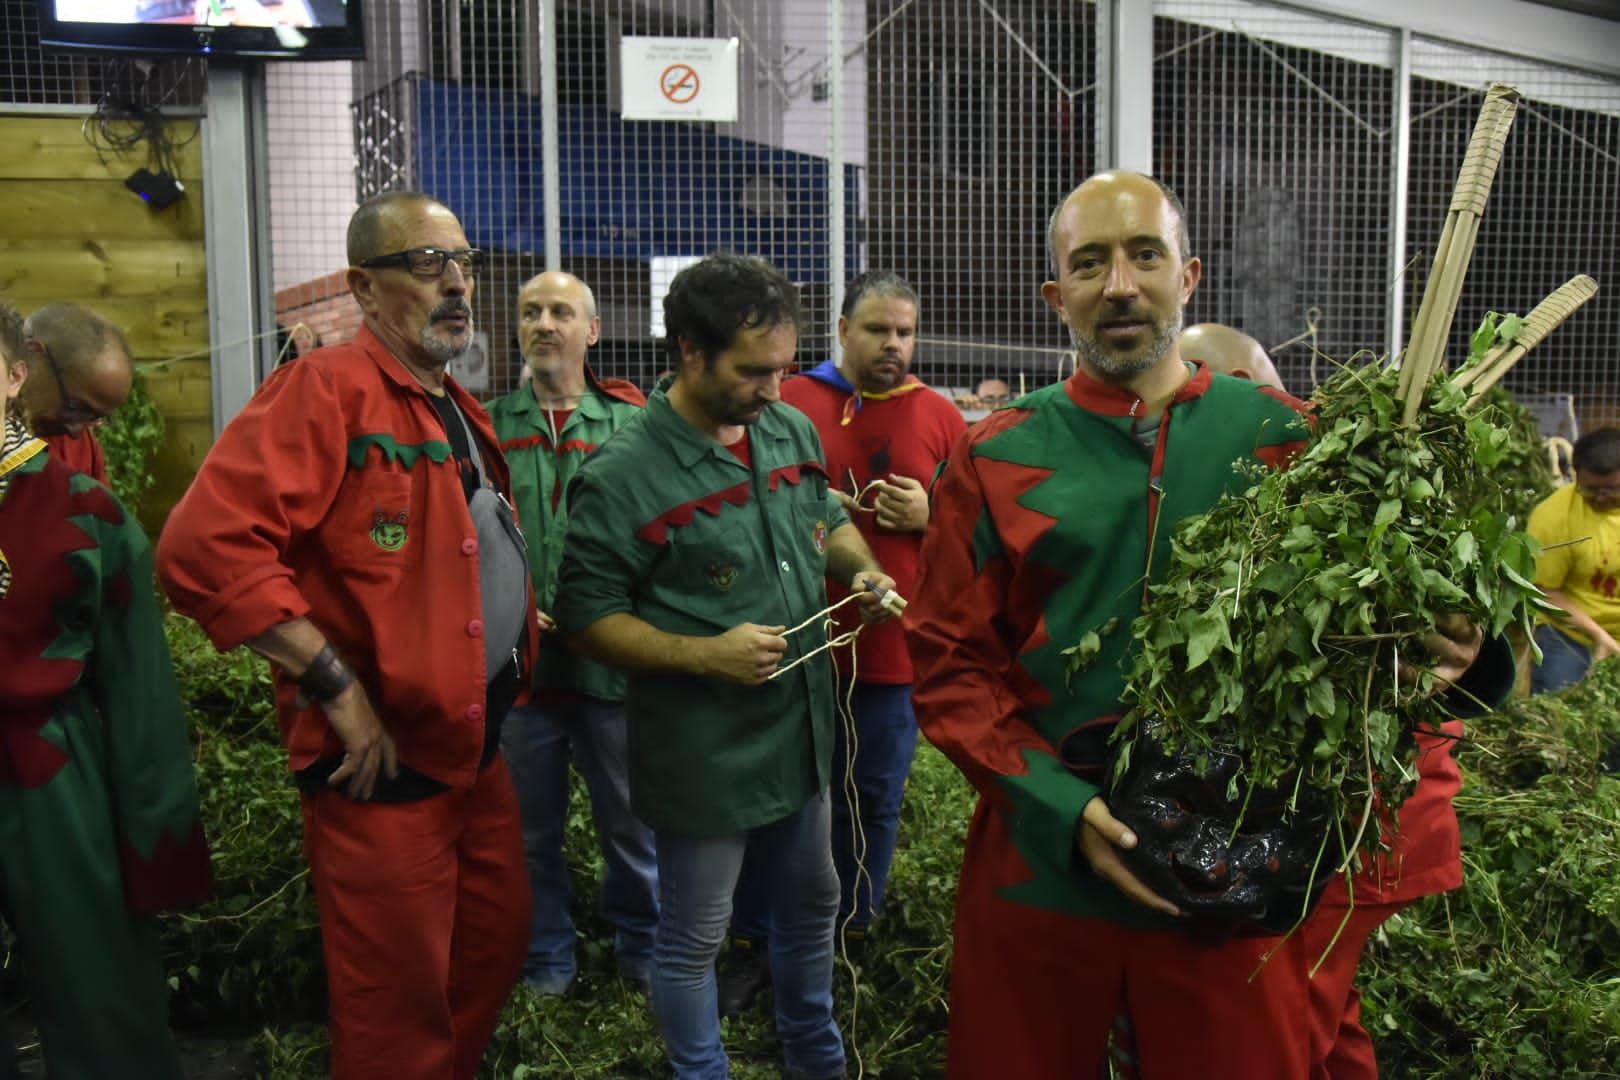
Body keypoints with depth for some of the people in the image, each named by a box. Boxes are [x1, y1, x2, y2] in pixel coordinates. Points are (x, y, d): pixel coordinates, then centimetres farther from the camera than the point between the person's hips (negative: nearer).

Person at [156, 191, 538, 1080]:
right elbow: (205, 548, -28)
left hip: (479, 749, 9)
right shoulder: (327, 389, -17)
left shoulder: (461, 413, 12)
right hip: (381, 763, -9)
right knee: (399, 1007, 7)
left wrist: (521, 631, 10)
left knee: (496, 947, 22)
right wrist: (336, 685, -24)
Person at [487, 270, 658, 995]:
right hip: (520, 660, 1)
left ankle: (642, 949, 34)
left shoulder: (630, 424, 2)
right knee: (531, 826, 15)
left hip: (613, 659, 0)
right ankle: (546, 960, 34)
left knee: (631, 821, 13)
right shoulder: (489, 425, 3)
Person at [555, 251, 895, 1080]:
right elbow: (586, 616, -16)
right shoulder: (624, 476, -20)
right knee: (693, 940, 11)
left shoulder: (793, 431, 2)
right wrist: (708, 654, -26)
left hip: (802, 729, 7)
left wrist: (864, 569, -2)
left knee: (811, 905, 24)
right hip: (701, 751, -7)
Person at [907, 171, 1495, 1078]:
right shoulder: (995, 461, -1)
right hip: (1042, 869, 0)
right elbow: (950, 666, -2)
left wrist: (1439, 652, -17)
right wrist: (1063, 804, -14)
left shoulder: (1281, 438, 0)